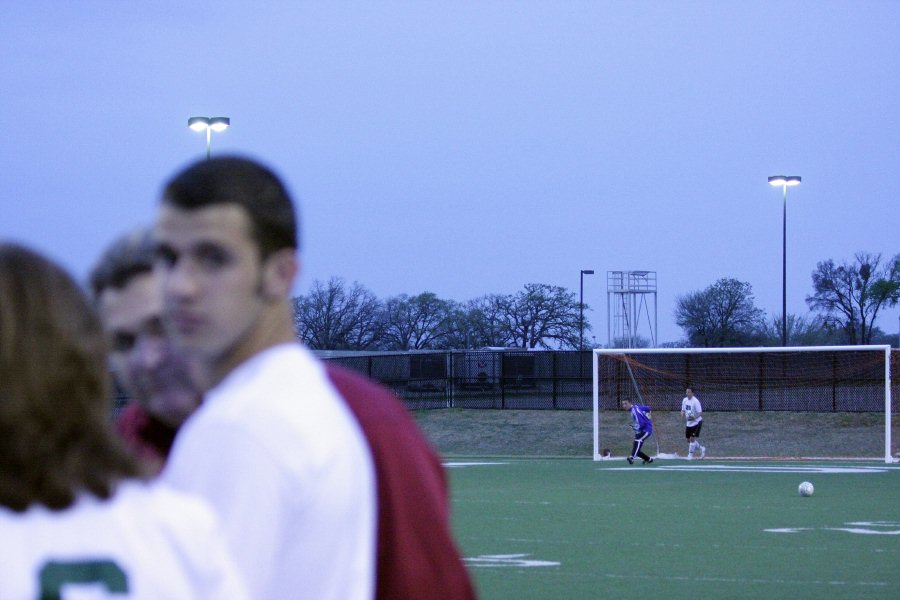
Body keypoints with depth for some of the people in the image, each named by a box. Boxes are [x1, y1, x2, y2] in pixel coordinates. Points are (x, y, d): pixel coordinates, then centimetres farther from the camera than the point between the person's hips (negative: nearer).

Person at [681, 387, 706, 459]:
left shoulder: (695, 401, -19)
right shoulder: (684, 400, 3)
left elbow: (700, 413, -20)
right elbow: (683, 410, 15)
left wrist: (694, 417, -35)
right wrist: (683, 414, -8)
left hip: (696, 422, -7)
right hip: (688, 423, 7)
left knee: (692, 438, -10)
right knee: (688, 439, 9)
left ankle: (690, 454, 3)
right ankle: (701, 448, 29)